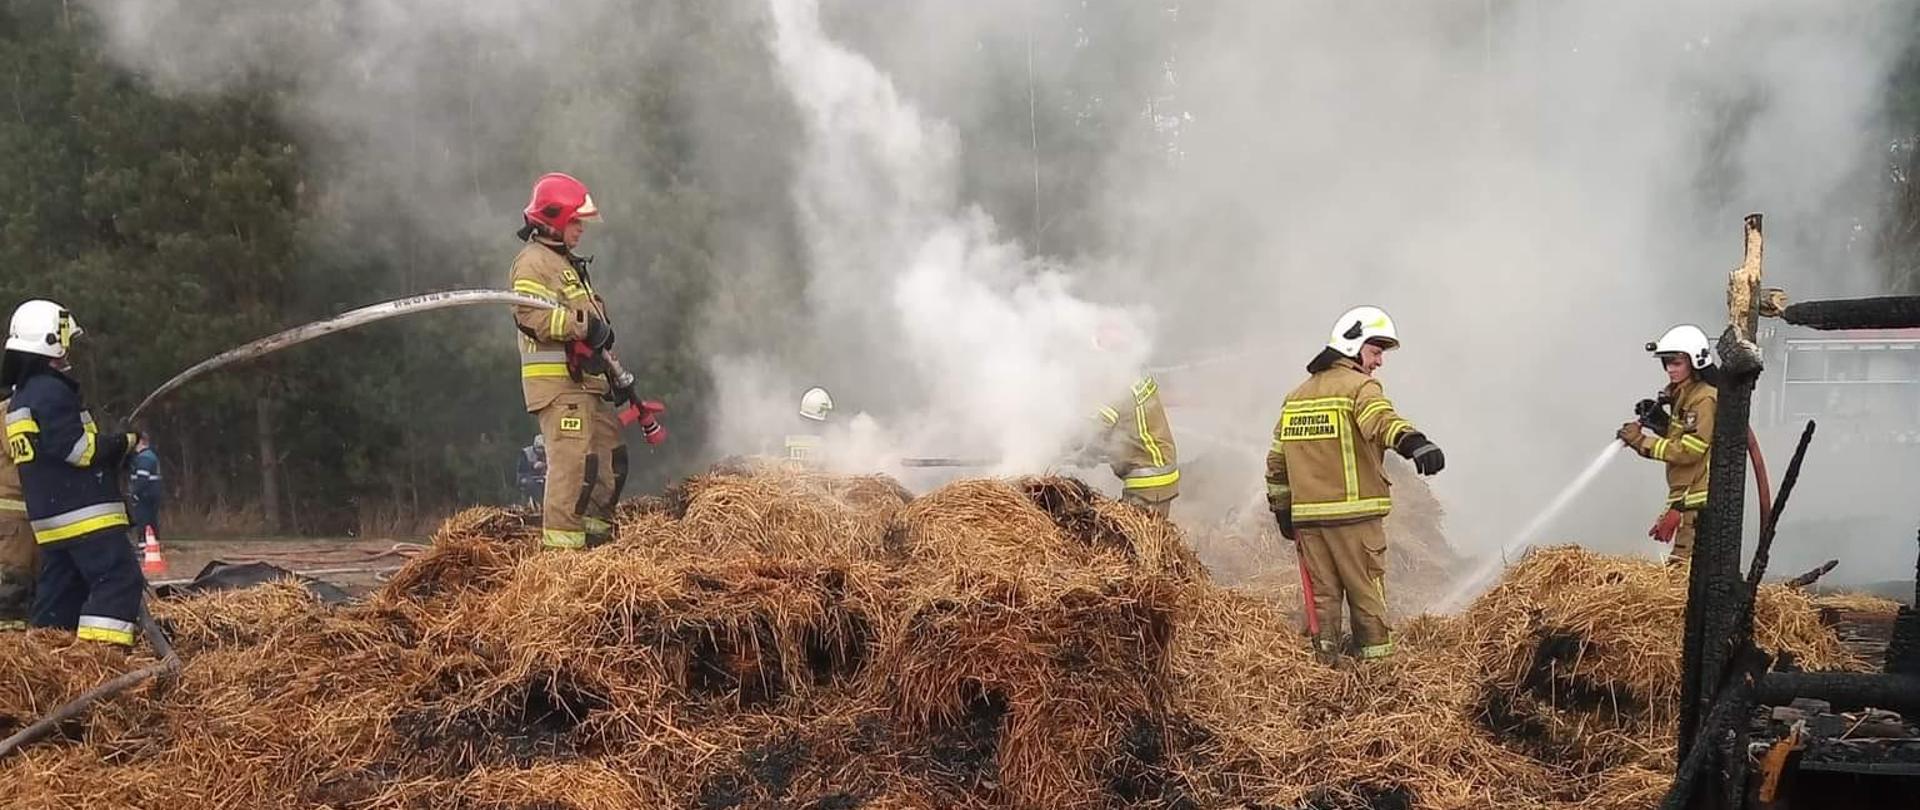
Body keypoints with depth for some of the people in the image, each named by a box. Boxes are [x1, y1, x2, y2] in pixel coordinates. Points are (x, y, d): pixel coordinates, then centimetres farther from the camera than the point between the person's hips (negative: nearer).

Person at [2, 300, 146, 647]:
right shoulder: (51, 391, -12)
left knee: (59, 592, 12)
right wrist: (124, 443, -6)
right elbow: (76, 448, -19)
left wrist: (113, 447, 15)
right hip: (84, 513, -10)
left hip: (50, 517, 10)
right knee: (120, 579, -12)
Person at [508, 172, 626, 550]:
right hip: (558, 381, -10)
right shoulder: (533, 261, -6)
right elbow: (532, 314, -21)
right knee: (572, 459, -16)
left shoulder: (569, 262, 26)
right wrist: (583, 324, -23)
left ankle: (596, 532, 21)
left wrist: (616, 374, 25)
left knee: (611, 455, 13)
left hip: (586, 380, 10)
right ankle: (560, 541, -15)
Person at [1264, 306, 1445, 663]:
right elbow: (1381, 419, -31)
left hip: (1307, 515, 6)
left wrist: (1282, 511, 23)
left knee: (1322, 596, 12)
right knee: (1367, 596, 2)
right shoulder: (1359, 387, -7)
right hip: (1353, 515, -6)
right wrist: (1413, 442, -48)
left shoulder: (1296, 395, 17)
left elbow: (1276, 460, 18)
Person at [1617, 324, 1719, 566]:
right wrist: (1660, 422, 4)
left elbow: (1688, 451, -18)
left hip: (1699, 497, -10)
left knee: (1682, 564, -14)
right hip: (1685, 496, 10)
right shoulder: (1682, 395, 17)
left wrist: (1642, 440, -16)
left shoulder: (1705, 399, -14)